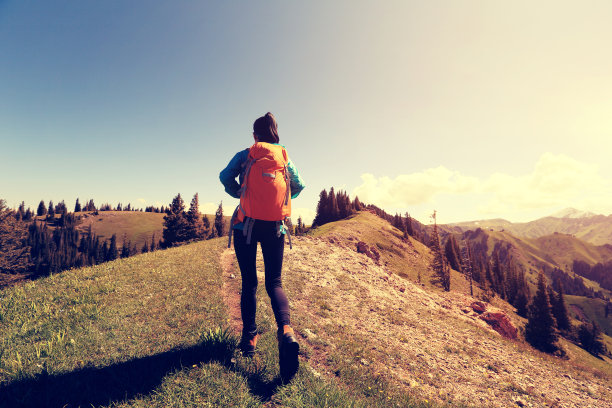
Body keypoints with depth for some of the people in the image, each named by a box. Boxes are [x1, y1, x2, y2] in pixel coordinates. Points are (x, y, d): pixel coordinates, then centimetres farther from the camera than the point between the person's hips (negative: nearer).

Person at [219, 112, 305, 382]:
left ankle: (249, 337, 11)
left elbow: (225, 177, -8)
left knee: (249, 282, 10)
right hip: (274, 227, 1)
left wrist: (239, 193, 11)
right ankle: (286, 330, -19)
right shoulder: (285, 157, 8)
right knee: (274, 283, 5)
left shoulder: (245, 155, 3)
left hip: (246, 225, -1)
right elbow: (298, 186, 8)